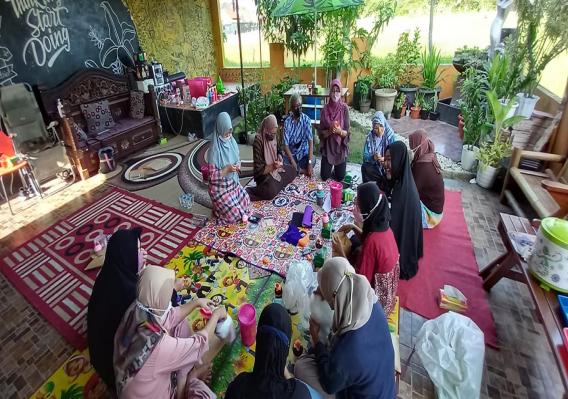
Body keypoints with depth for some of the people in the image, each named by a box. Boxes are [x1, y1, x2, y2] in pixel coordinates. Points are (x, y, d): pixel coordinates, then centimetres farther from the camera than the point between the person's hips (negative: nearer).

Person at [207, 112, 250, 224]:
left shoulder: (232, 142, -3)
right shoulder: (215, 151, -24)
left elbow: (237, 160, 11)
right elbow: (212, 176, -21)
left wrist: (238, 166, -10)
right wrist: (226, 169, -29)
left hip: (233, 182, 7)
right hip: (220, 188, -7)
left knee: (246, 203, 1)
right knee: (235, 214, -12)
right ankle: (218, 208, 18)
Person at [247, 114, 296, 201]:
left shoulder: (273, 137, 0)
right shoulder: (258, 142, -23)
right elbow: (258, 170, -22)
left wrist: (279, 158, -4)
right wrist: (272, 166, -29)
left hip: (275, 169, 8)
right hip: (264, 174, -8)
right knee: (271, 191, -31)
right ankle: (248, 192, -11)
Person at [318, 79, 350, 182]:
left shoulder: (344, 108, -9)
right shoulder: (325, 108, -7)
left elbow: (347, 132, -9)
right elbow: (321, 132, -6)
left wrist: (340, 131, -29)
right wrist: (330, 131, -24)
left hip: (341, 147, -1)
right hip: (327, 147, 1)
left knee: (340, 178, 4)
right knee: (324, 177, 3)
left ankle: (336, 170, 37)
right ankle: (330, 168, 36)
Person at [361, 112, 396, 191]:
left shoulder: (390, 136, -6)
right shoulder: (370, 137, -3)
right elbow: (365, 156, -5)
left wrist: (385, 158, -29)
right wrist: (373, 157, -27)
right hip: (372, 167, 1)